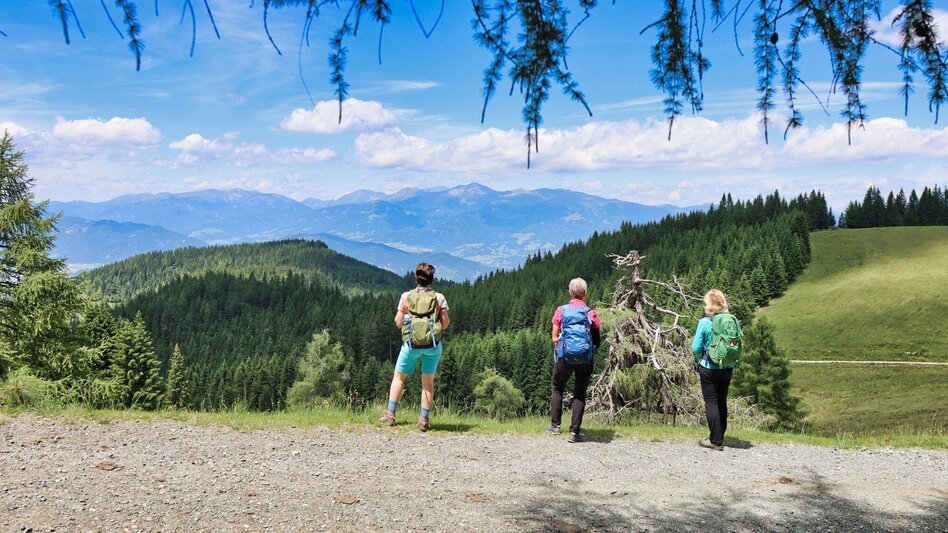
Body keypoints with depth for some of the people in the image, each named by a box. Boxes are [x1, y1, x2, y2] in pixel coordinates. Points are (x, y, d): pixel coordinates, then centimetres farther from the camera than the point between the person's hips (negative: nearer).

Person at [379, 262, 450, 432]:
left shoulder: (406, 296, -3)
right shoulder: (439, 298, -4)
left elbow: (398, 323, 1)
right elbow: (445, 324, -1)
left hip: (411, 344, 0)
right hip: (433, 345, 0)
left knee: (398, 376, 16)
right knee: (428, 381, 10)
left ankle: (390, 415, 17)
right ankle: (424, 420, 9)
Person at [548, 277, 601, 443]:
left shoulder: (561, 311, 1)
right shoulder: (591, 313, 2)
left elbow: (555, 338, 0)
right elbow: (597, 340, 1)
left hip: (565, 357, 0)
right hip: (585, 359, 1)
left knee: (557, 389, 19)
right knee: (580, 394, 9)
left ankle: (555, 425, 16)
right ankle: (574, 432, 5)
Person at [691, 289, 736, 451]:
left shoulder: (704, 322, -15)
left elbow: (696, 349, -12)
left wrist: (699, 353, 9)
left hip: (709, 369, -4)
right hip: (727, 369, 4)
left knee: (711, 403, 5)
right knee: (722, 402, 17)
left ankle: (716, 441, 7)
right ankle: (719, 436, 28)